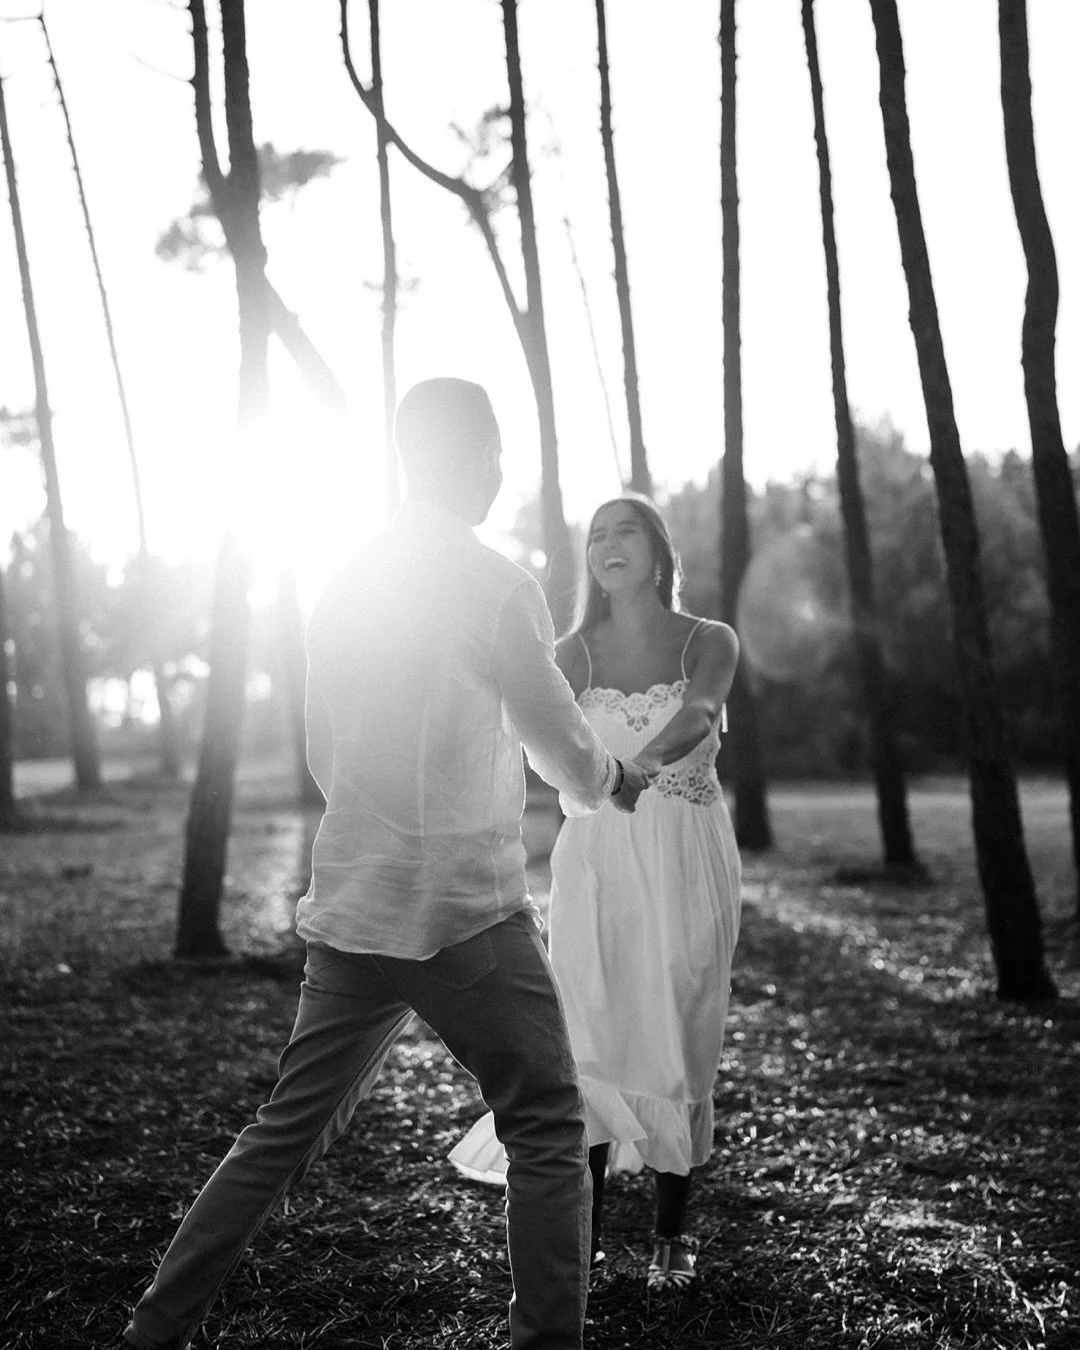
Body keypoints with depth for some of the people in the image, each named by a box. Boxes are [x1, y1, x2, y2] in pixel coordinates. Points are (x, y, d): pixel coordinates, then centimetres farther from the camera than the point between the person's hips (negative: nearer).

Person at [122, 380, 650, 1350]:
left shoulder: (342, 587, 9)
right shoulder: (495, 588, -11)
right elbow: (566, 751, -1)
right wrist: (618, 783, 19)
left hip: (346, 913, 7)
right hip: (466, 913, -7)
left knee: (286, 1134, 15)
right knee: (548, 1135, 6)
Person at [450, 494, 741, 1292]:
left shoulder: (710, 643, 1)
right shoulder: (575, 654, 6)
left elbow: (698, 715, -19)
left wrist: (646, 755, -39)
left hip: (686, 859, -1)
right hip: (597, 857, 1)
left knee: (681, 1045, 1)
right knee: (591, 1042, -4)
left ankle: (672, 1234, 13)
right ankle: (585, 1229, 6)